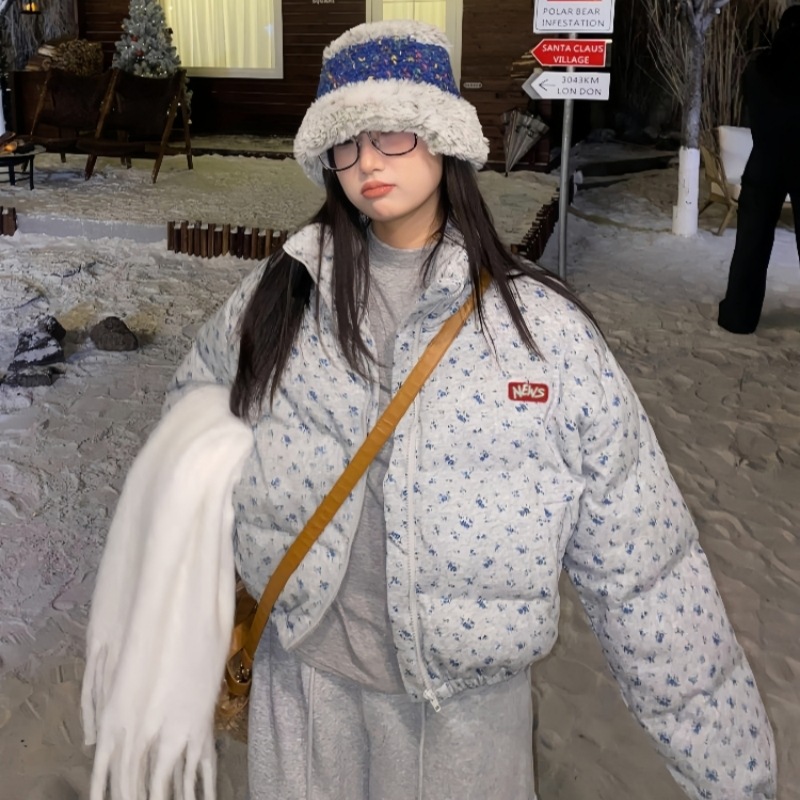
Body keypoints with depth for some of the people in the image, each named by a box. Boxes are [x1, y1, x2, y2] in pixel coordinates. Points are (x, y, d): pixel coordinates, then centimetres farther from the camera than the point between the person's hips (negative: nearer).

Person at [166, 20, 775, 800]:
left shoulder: (541, 327, -14)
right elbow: (196, 400, 15)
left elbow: (642, 566, -11)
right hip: (304, 677, 2)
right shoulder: (278, 297, -6)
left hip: (468, 698, -1)